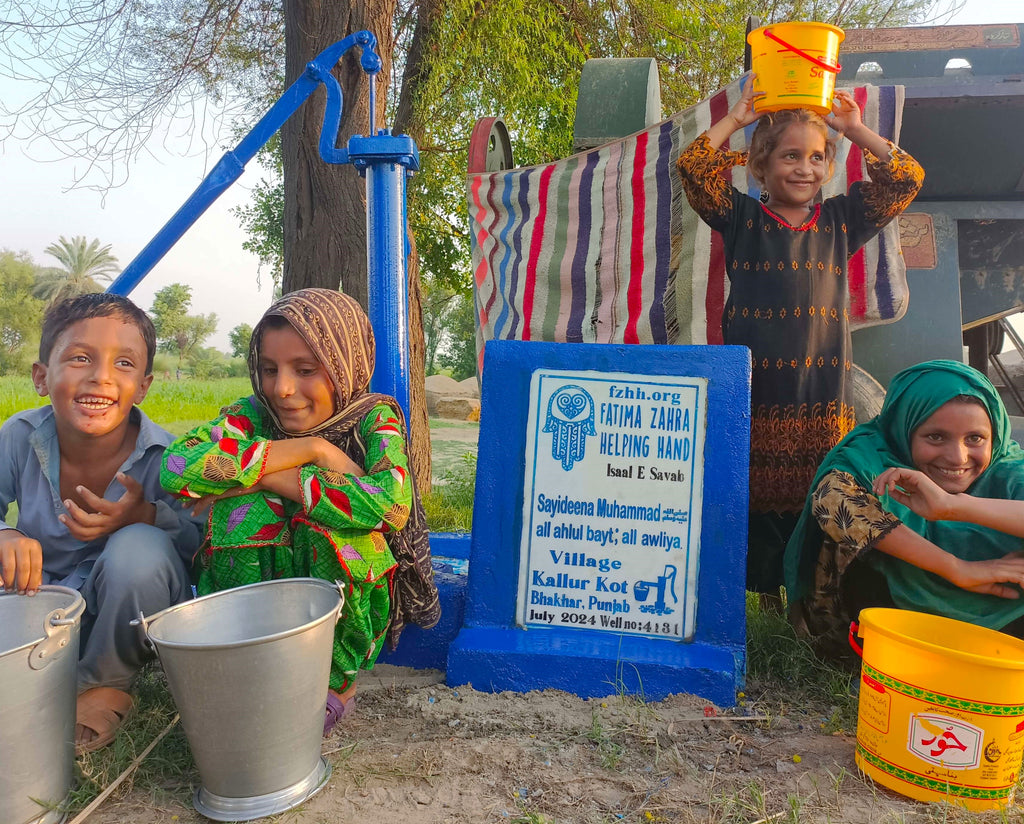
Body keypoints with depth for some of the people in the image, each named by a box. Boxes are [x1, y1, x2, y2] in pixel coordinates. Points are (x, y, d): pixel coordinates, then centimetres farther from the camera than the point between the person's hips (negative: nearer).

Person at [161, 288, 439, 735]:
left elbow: (391, 504, -35)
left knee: (335, 517, -30)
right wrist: (310, 449, -30)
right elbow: (177, 467, -30)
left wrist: (267, 474, -28)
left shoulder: (374, 419, -13)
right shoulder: (254, 415, -10)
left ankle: (335, 678, -7)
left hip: (345, 605, -1)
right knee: (244, 507, -25)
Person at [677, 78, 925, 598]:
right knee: (755, 506, -1)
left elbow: (906, 178, 14)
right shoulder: (741, 218, 8)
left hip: (823, 393, 2)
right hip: (752, 393, -2)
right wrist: (736, 118, 5)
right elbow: (692, 166, -1)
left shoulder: (840, 220, 16)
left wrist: (855, 129, 13)